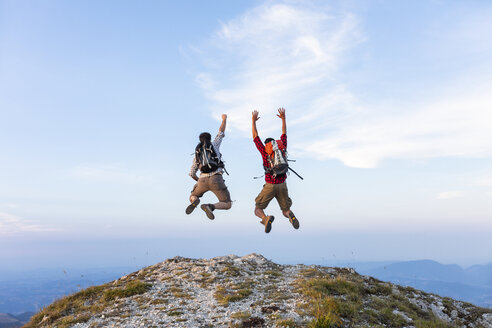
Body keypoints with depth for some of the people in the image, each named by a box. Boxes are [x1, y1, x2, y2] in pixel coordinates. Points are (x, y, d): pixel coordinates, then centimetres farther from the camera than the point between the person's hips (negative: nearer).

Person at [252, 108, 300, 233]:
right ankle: (290, 215, -23)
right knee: (286, 211, 16)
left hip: (269, 186, -2)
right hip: (282, 185, 2)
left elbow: (255, 137, 8)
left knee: (257, 210, 10)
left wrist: (254, 121, 15)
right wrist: (283, 118, 25)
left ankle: (266, 218, -26)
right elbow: (284, 134, 19)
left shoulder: (264, 151, -1)